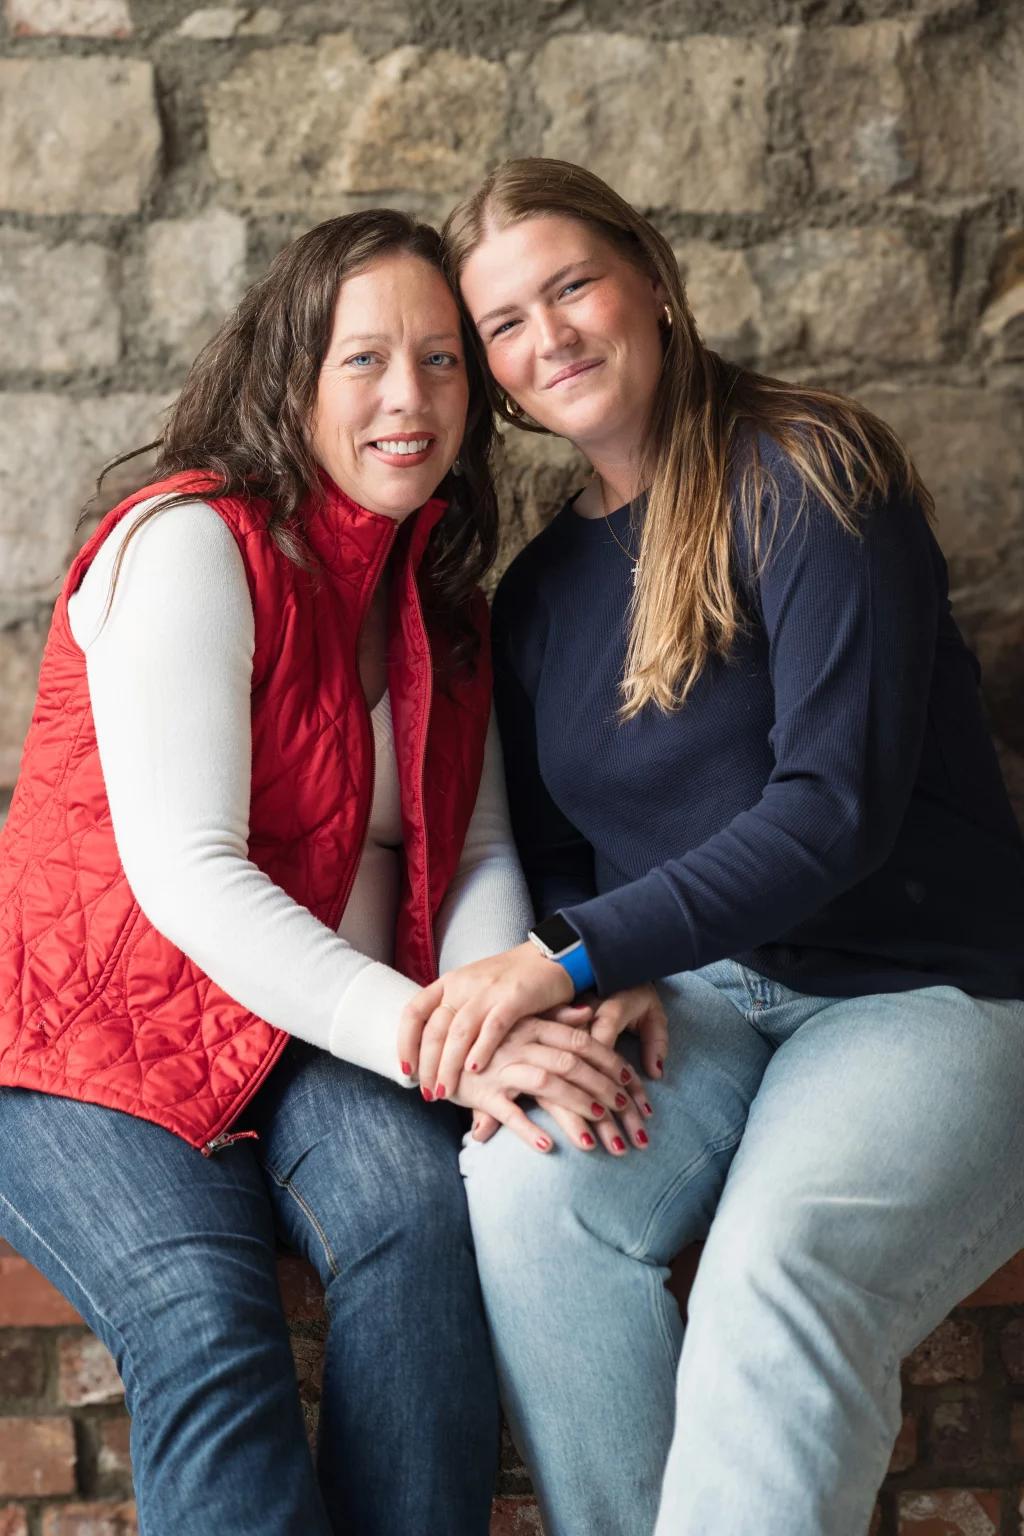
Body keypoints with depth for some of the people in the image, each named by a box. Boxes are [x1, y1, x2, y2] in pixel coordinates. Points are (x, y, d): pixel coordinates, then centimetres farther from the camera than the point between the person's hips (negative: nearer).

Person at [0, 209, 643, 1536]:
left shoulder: (439, 596, 11)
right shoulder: (191, 543, -13)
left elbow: (480, 853, 8)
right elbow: (186, 874, -21)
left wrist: (505, 1022, -15)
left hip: (316, 1048, 5)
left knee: (421, 1203, -27)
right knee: (206, 1320, -30)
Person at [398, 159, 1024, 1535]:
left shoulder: (808, 472, -7)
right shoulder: (536, 591, 12)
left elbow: (839, 802, -17)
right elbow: (551, 861, 13)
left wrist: (574, 958, -22)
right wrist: (606, 999, -10)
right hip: (693, 997, 5)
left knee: (780, 1278, -33)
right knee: (525, 1181, -26)